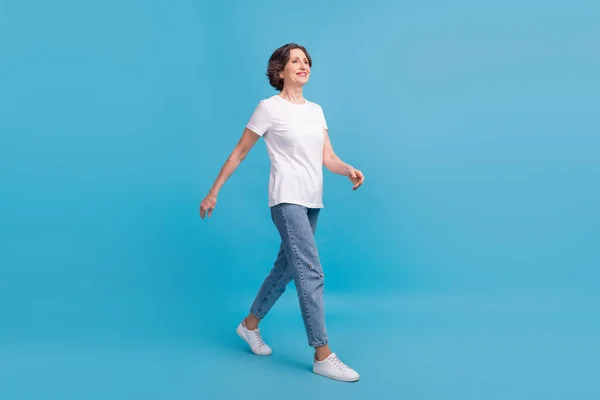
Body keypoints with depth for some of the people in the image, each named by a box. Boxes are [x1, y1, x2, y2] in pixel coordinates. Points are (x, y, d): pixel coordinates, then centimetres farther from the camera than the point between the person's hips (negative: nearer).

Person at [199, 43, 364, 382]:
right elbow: (239, 154, -1)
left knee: (287, 268, 16)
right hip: (288, 200, -7)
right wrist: (213, 192, -1)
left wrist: (350, 170, -12)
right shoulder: (269, 108, -4)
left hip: (312, 202, 7)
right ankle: (323, 355, -4)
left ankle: (250, 324, 36)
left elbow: (328, 158, 9)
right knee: (311, 272, -12)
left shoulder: (316, 110, 14)